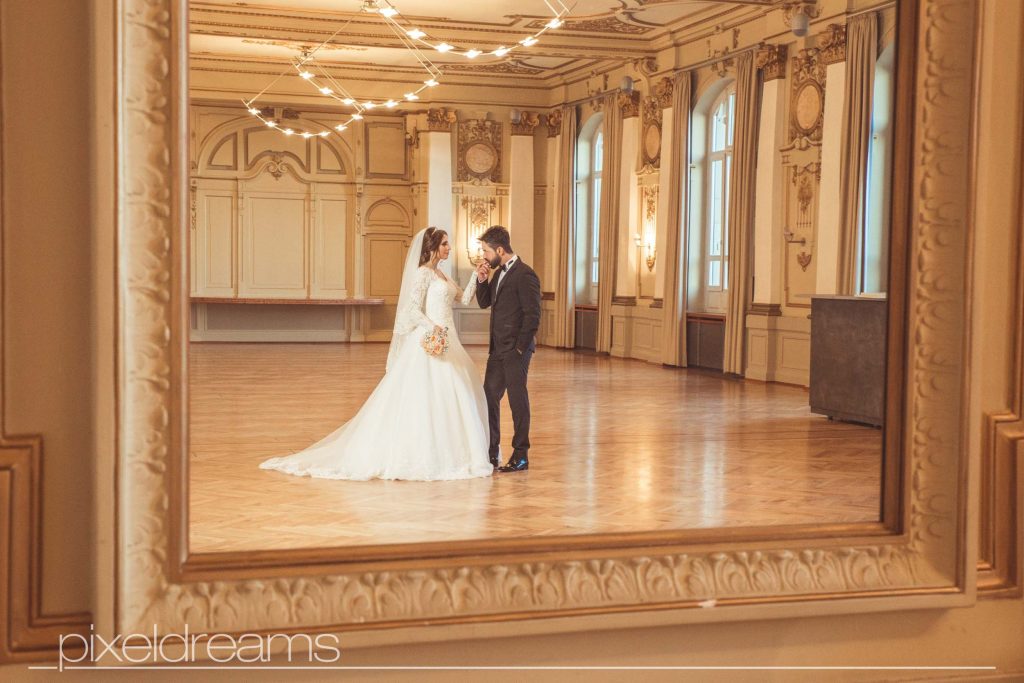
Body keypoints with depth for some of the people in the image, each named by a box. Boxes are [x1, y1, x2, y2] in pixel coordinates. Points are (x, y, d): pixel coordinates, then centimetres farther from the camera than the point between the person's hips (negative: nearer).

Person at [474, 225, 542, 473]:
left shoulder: (525, 275, -14)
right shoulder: (499, 273, 13)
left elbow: (533, 315, -17)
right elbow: (484, 303, 18)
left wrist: (520, 347, -16)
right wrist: (481, 280, 2)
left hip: (516, 350, -9)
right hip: (498, 349, 9)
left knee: (517, 399, -1)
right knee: (489, 396, 10)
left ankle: (521, 456, 9)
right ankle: (491, 452, 19)